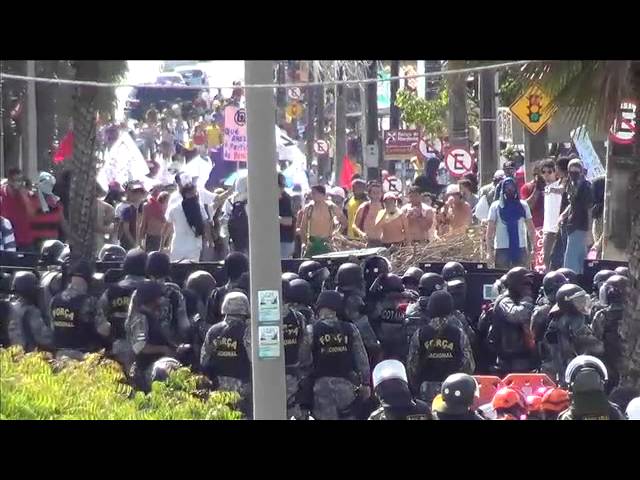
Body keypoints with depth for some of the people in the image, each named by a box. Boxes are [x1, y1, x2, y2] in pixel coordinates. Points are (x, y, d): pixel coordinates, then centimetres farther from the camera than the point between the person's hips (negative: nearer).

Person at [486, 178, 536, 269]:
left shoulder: (523, 206, 8)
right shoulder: (495, 206, 2)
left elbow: (531, 229, 9)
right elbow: (490, 230, 0)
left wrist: (532, 248, 0)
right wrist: (489, 250, -8)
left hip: (520, 248, 2)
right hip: (501, 248, -2)